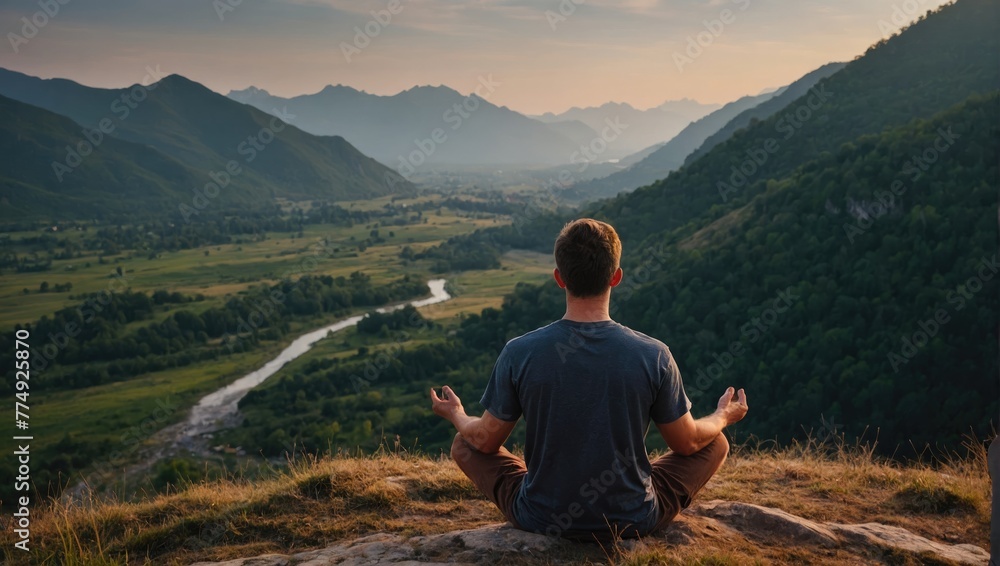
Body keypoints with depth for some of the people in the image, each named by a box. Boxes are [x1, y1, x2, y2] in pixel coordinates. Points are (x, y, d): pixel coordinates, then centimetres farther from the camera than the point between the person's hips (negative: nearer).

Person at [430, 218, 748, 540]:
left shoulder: (518, 354, -17)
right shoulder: (653, 356, -17)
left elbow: (486, 441, -3)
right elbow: (687, 443, -2)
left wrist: (456, 415, 20)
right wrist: (723, 417, 21)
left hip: (540, 521, 0)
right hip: (634, 522, 0)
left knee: (464, 444, 23)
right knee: (716, 443, 21)